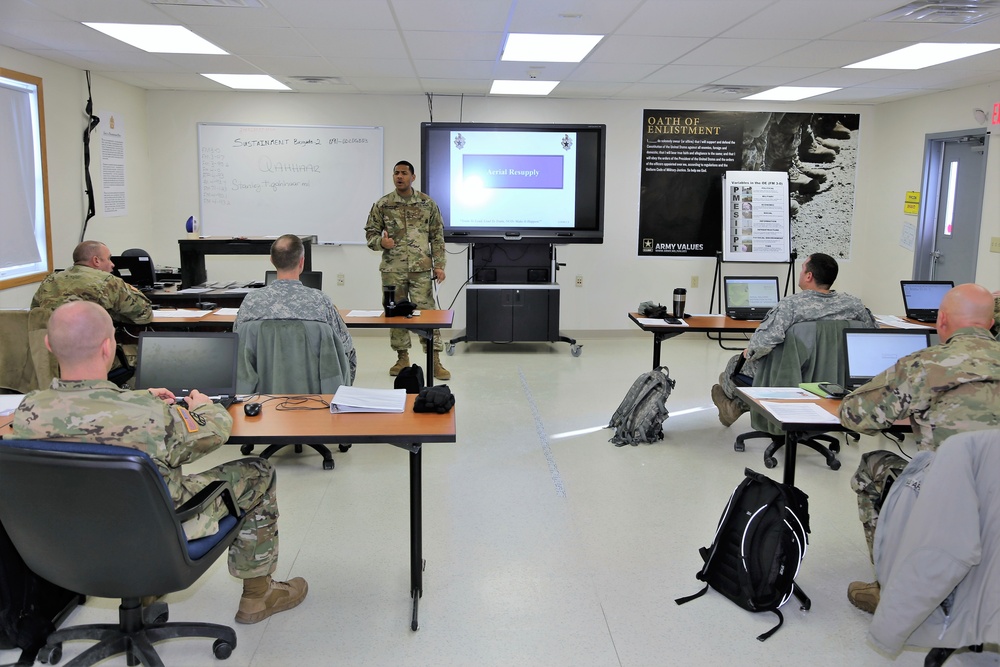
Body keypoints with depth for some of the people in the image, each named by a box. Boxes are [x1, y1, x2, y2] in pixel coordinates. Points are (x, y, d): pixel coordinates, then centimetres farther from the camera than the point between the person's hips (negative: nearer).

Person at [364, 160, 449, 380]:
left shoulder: (427, 203, 3)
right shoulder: (382, 204, 4)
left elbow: (437, 237, 5)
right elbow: (370, 232, 9)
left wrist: (439, 265, -2)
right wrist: (380, 241, -14)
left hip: (421, 269, -1)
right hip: (392, 269, 2)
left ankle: (435, 360, 1)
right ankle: (402, 358, 22)